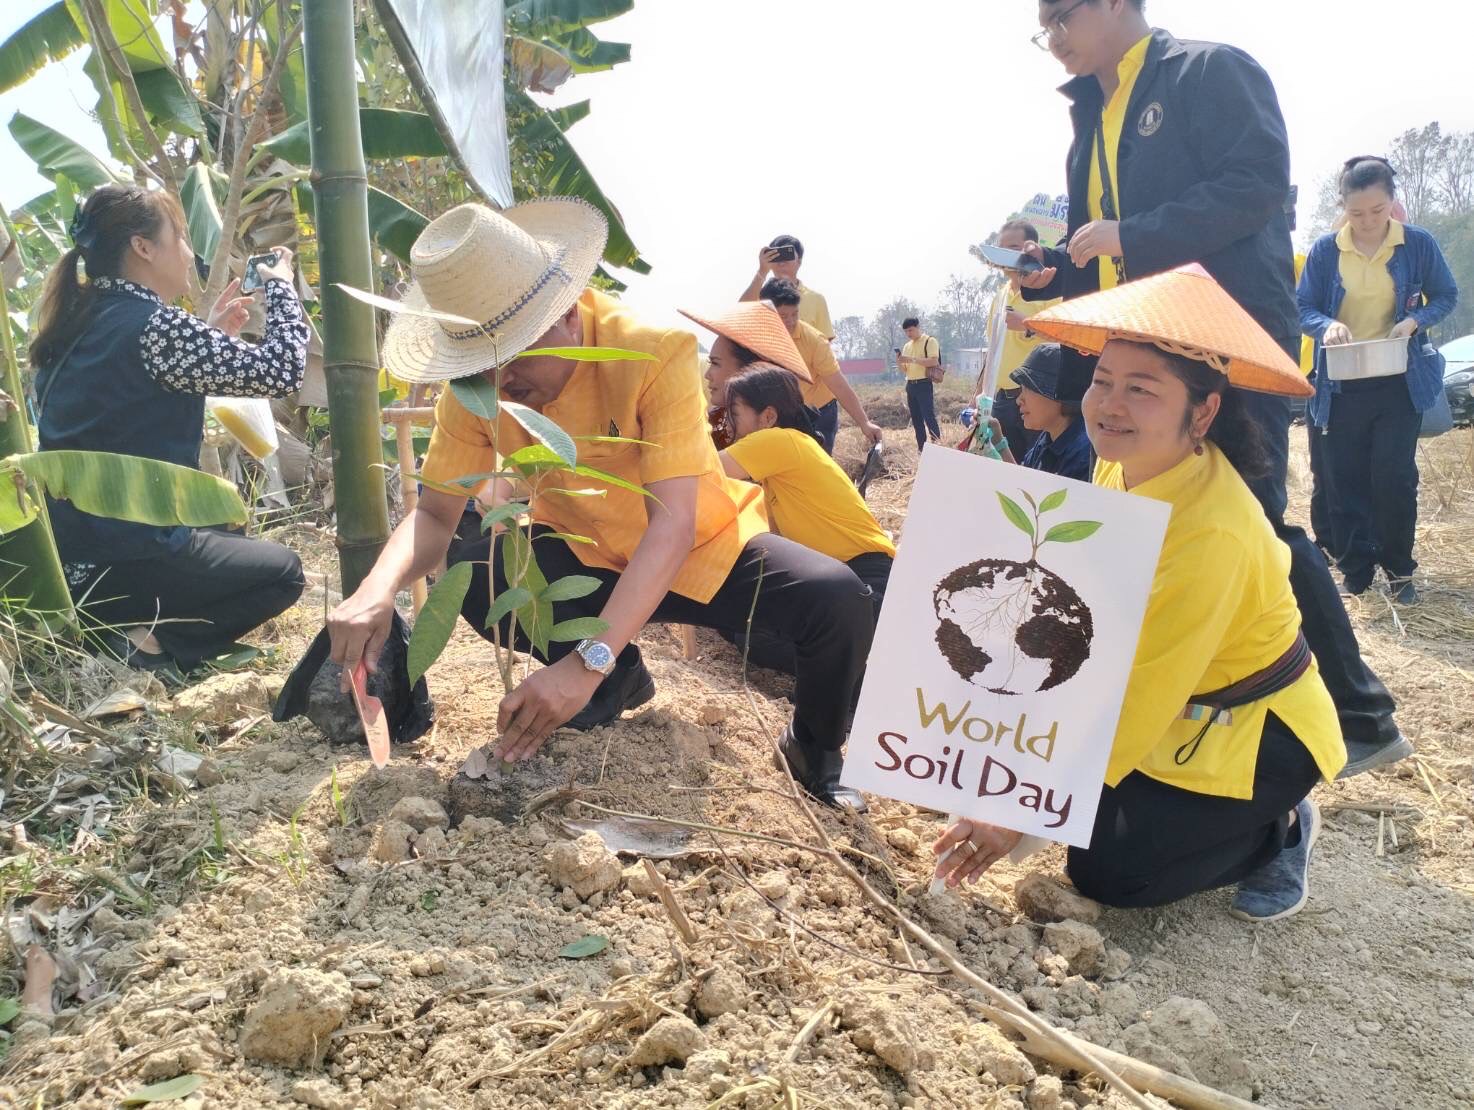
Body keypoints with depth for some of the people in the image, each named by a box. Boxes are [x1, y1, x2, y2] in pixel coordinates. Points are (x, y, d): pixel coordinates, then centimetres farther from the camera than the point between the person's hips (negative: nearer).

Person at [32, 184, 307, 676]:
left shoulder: (76, 324, 10)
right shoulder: (152, 325, -17)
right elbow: (281, 371, -15)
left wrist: (213, 335, 19)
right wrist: (281, 286, 1)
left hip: (69, 554, 9)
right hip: (122, 559, -9)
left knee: (235, 543, 31)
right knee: (283, 572, 12)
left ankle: (120, 628, 12)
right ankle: (150, 644, -4)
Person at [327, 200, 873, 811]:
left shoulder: (655, 355, -30)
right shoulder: (474, 389, -16)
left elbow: (672, 524, -37)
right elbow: (434, 514, -13)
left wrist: (588, 660, -48)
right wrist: (378, 591, -36)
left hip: (704, 549, -3)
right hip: (584, 558, 4)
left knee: (838, 599, -29)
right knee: (471, 573, -26)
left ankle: (814, 750, 5)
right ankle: (619, 680, 4)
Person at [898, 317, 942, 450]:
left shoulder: (930, 341, -3)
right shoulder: (907, 346, 16)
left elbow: (933, 361, -17)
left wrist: (912, 360, -21)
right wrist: (899, 362, -5)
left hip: (924, 384, -7)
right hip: (910, 385, 7)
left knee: (929, 417, -13)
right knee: (916, 419, 7)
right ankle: (921, 448, 12)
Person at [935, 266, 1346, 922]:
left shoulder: (1211, 534, -34)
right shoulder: (1123, 464, -9)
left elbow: (1141, 702, -31)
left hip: (1254, 734, -8)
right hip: (1169, 708, 8)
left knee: (1105, 869, -16)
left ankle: (1278, 830, 8)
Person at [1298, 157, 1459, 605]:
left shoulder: (1419, 244, -3)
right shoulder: (1325, 250, -3)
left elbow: (1446, 295, 6)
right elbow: (1303, 308, 1)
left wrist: (1416, 320, -14)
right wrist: (1326, 325, -22)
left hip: (1400, 381, -1)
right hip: (1342, 384, 1)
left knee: (1394, 476, -7)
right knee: (1346, 480, 4)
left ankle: (1398, 568, 11)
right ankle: (1355, 569, 17)